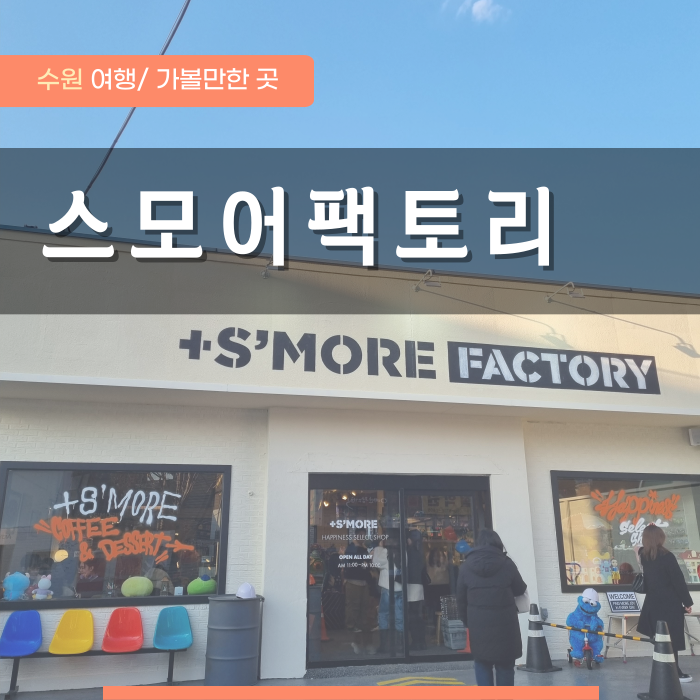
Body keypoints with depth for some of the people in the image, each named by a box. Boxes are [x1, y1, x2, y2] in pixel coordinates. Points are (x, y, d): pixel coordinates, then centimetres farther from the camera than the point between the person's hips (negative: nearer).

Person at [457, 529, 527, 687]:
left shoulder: (466, 566, 2)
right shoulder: (506, 563, -2)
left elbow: (461, 599, 4)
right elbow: (520, 589, 7)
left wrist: (467, 621, 13)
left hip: (478, 624, 1)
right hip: (504, 623, -1)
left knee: (482, 664, 12)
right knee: (505, 665, 12)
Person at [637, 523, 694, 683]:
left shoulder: (644, 555, 2)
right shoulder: (667, 556, -16)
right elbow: (678, 581, -14)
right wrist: (687, 602, -2)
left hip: (654, 602, 6)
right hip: (669, 603, -6)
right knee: (672, 638, 1)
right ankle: (674, 672, 6)